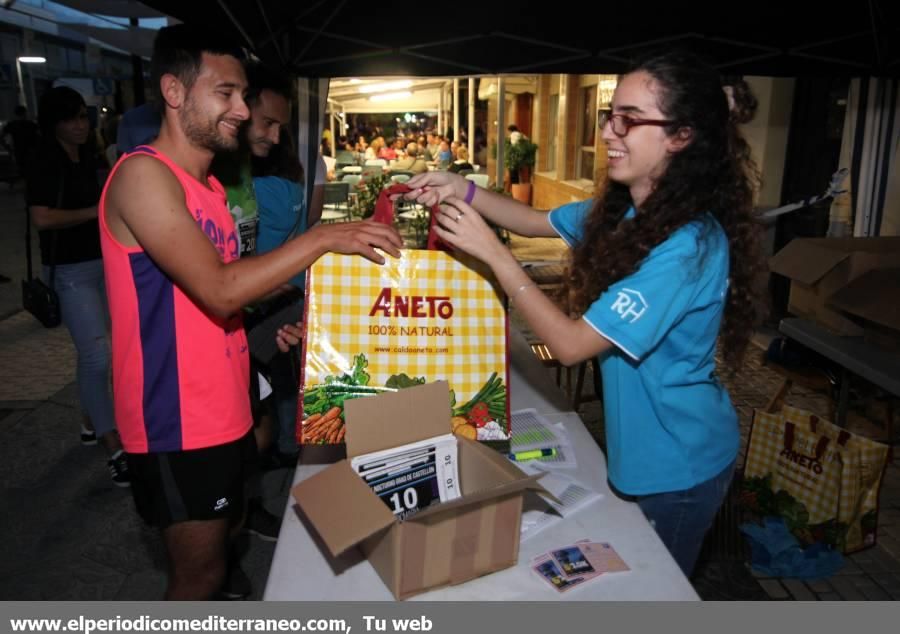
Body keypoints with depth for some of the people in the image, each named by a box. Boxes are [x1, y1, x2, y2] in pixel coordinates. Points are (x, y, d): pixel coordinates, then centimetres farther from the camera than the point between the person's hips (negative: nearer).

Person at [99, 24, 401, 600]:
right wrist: (323, 238, -26)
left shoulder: (210, 185, 10)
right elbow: (219, 290, -28)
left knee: (226, 539, 22)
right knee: (200, 572, 6)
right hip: (178, 423, -8)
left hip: (222, 413, 9)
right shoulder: (143, 175, -18)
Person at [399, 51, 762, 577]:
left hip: (681, 462, -8)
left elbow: (571, 344, -31)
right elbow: (537, 222, 9)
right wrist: (463, 191, -8)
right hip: (640, 446, 8)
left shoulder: (690, 247, -32)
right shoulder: (620, 210, -5)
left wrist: (491, 251, -30)